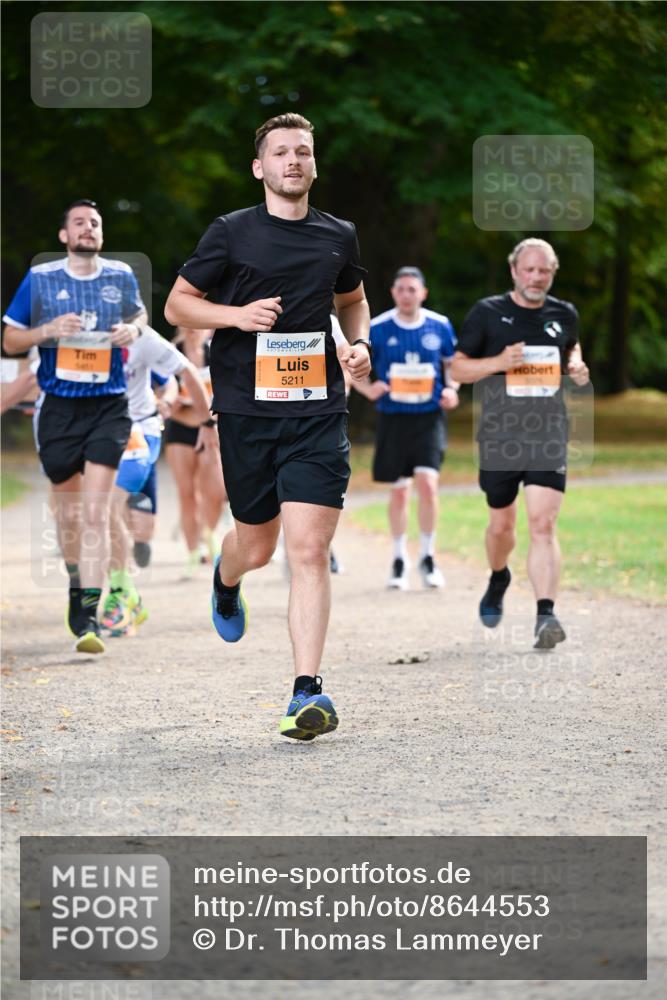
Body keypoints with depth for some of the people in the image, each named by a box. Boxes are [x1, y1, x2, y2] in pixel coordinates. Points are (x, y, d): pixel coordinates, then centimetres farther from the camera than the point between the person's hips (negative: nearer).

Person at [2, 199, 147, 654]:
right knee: (69, 508, 12)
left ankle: (89, 616, -16)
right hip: (59, 407, 1)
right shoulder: (39, 279, 1)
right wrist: (47, 330, -13)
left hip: (109, 407, -1)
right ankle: (77, 584, 39)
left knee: (95, 511, -13)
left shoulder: (122, 276, 4)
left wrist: (133, 329, 1)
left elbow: (139, 313, 25)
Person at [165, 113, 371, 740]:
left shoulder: (339, 237, 10)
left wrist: (360, 344, 8)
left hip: (318, 412, 1)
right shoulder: (231, 233, 0)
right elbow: (177, 304, 5)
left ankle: (307, 691, -12)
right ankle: (225, 579, 51)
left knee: (309, 549, -11)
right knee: (257, 544, 11)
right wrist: (238, 314, -12)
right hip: (246, 410, -1)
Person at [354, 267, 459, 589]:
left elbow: (452, 363, 15)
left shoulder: (440, 327, 1)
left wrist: (451, 388, -4)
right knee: (399, 490, 6)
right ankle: (399, 559, 23)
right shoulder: (376, 329, -3)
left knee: (427, 482, -15)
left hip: (429, 417, 0)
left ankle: (428, 557, 0)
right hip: (393, 417, 0)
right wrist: (368, 388, -14)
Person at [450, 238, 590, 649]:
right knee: (502, 525, 12)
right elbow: (459, 367, 2)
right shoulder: (488, 313, -1)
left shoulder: (564, 315, 7)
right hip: (499, 439, 0)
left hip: (549, 438, 0)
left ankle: (546, 615, -20)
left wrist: (576, 367, 4)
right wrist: (498, 362, -16)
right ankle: (498, 580, 44)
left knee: (544, 525, -14)